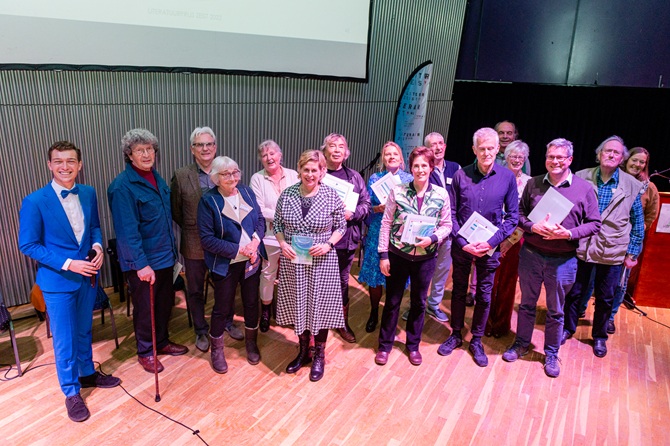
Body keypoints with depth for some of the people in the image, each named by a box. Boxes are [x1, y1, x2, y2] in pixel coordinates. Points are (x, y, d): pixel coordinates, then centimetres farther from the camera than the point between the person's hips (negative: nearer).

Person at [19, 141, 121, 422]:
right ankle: (71, 392, 25)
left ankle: (88, 374, 42)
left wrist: (97, 246, -10)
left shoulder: (89, 193, -2)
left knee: (84, 330, 22)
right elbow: (28, 245, -14)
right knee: (64, 339, 7)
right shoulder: (35, 202, -17)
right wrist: (68, 264, -21)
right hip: (58, 281, -5)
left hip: (88, 276, 5)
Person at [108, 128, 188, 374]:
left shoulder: (156, 177, 5)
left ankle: (162, 342, 39)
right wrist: (141, 264, -23)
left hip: (165, 255, 7)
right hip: (142, 262, -7)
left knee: (165, 302, 19)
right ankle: (145, 352, 27)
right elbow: (127, 230, -22)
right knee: (145, 307, 8)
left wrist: (172, 248, 14)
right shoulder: (122, 186, -19)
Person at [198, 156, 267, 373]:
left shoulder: (247, 192, 0)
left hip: (252, 260, 4)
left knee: (251, 302, 16)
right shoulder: (208, 200, -13)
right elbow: (207, 239, -16)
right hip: (226, 264, -4)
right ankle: (216, 350, 30)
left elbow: (260, 220, 4)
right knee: (222, 307, 9)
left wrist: (255, 242, -16)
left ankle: (251, 343, 38)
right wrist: (238, 250, -20)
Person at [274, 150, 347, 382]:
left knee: (320, 306, 8)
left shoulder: (332, 196, -8)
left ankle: (319, 355, 29)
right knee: (298, 305, 14)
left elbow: (341, 227, 0)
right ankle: (303, 350, 36)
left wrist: (328, 244, -16)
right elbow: (277, 224, 6)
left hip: (321, 262, -2)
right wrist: (282, 244, -11)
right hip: (293, 260, 2)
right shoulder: (287, 194, -3)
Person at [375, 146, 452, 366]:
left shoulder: (441, 194, -4)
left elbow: (446, 225, 3)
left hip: (425, 257, 1)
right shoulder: (397, 191, -8)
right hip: (398, 255, -1)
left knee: (418, 302, 15)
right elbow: (386, 224, -4)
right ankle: (385, 345, 28)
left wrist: (432, 239, -17)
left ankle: (413, 345, 34)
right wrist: (383, 255, -6)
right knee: (392, 301, 10)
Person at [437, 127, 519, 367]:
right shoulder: (461, 175, -6)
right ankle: (456, 335, 31)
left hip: (489, 247, 0)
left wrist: (492, 241, -13)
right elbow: (451, 213, -3)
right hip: (462, 245, 0)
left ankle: (476, 340, 28)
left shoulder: (507, 177, -5)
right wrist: (462, 242, -13)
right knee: (459, 291, 14)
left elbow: (512, 215, -2)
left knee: (484, 295, 10)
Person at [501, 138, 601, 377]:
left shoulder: (584, 188, -3)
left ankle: (551, 354, 30)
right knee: (527, 303, 16)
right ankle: (521, 343, 34)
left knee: (555, 311, 13)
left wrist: (569, 233, -19)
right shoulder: (533, 184, 1)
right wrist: (532, 226, -16)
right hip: (531, 254, 1)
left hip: (562, 259, -1)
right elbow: (519, 213, 5)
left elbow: (594, 223, -2)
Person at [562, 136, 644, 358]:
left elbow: (638, 223, 2)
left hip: (612, 252, 0)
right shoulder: (581, 178, -5)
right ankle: (568, 328, 34)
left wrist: (633, 253, 1)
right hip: (579, 247, 0)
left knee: (605, 298, 14)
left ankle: (599, 336, 33)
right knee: (573, 292, 13)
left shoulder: (632, 186, -4)